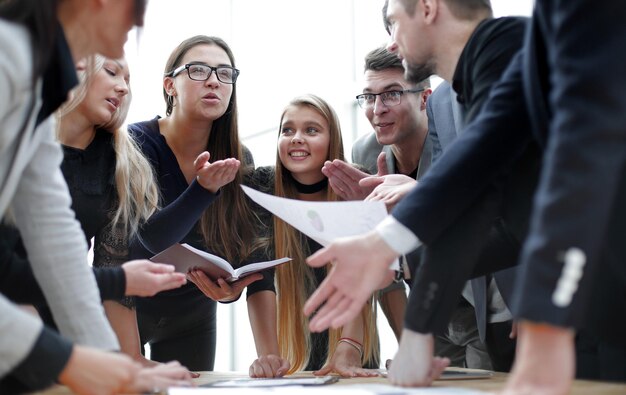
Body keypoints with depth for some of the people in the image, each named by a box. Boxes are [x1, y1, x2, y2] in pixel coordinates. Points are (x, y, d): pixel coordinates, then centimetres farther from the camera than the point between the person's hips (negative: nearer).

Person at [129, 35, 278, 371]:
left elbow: (255, 257, -15)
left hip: (192, 315, 3)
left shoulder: (238, 162, -9)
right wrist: (205, 188, -44)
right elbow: (152, 239, -28)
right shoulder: (139, 143, -19)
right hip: (127, 305, -3)